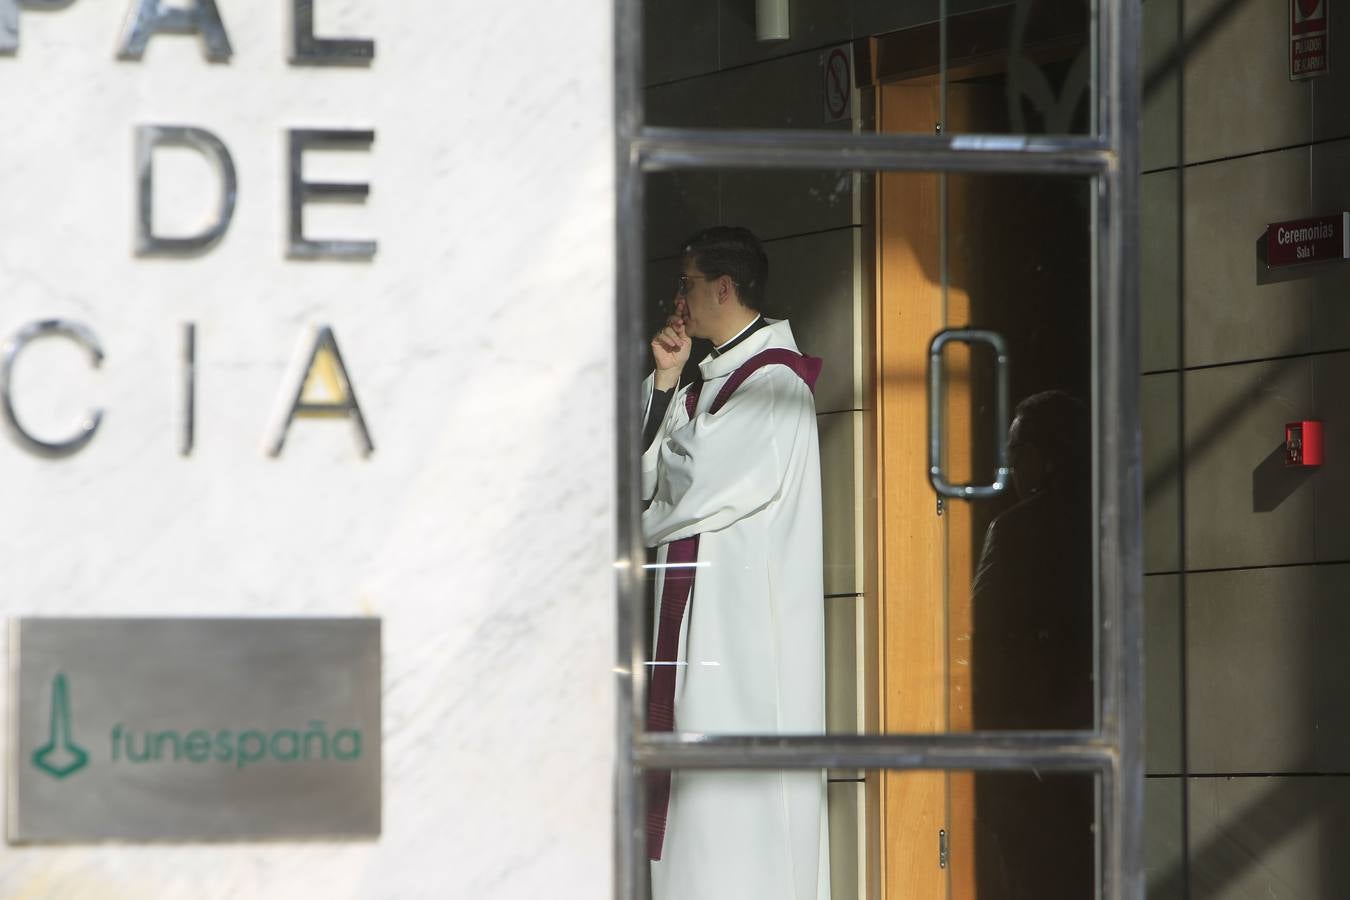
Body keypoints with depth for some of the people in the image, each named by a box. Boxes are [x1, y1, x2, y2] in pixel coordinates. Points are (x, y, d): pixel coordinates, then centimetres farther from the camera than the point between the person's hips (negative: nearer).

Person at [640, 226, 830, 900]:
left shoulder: (774, 380, -9)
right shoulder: (707, 383, 19)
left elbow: (708, 487, -16)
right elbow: (650, 475, 13)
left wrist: (644, 526, 0)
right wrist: (664, 381, 6)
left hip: (747, 613, -9)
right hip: (694, 613, 9)